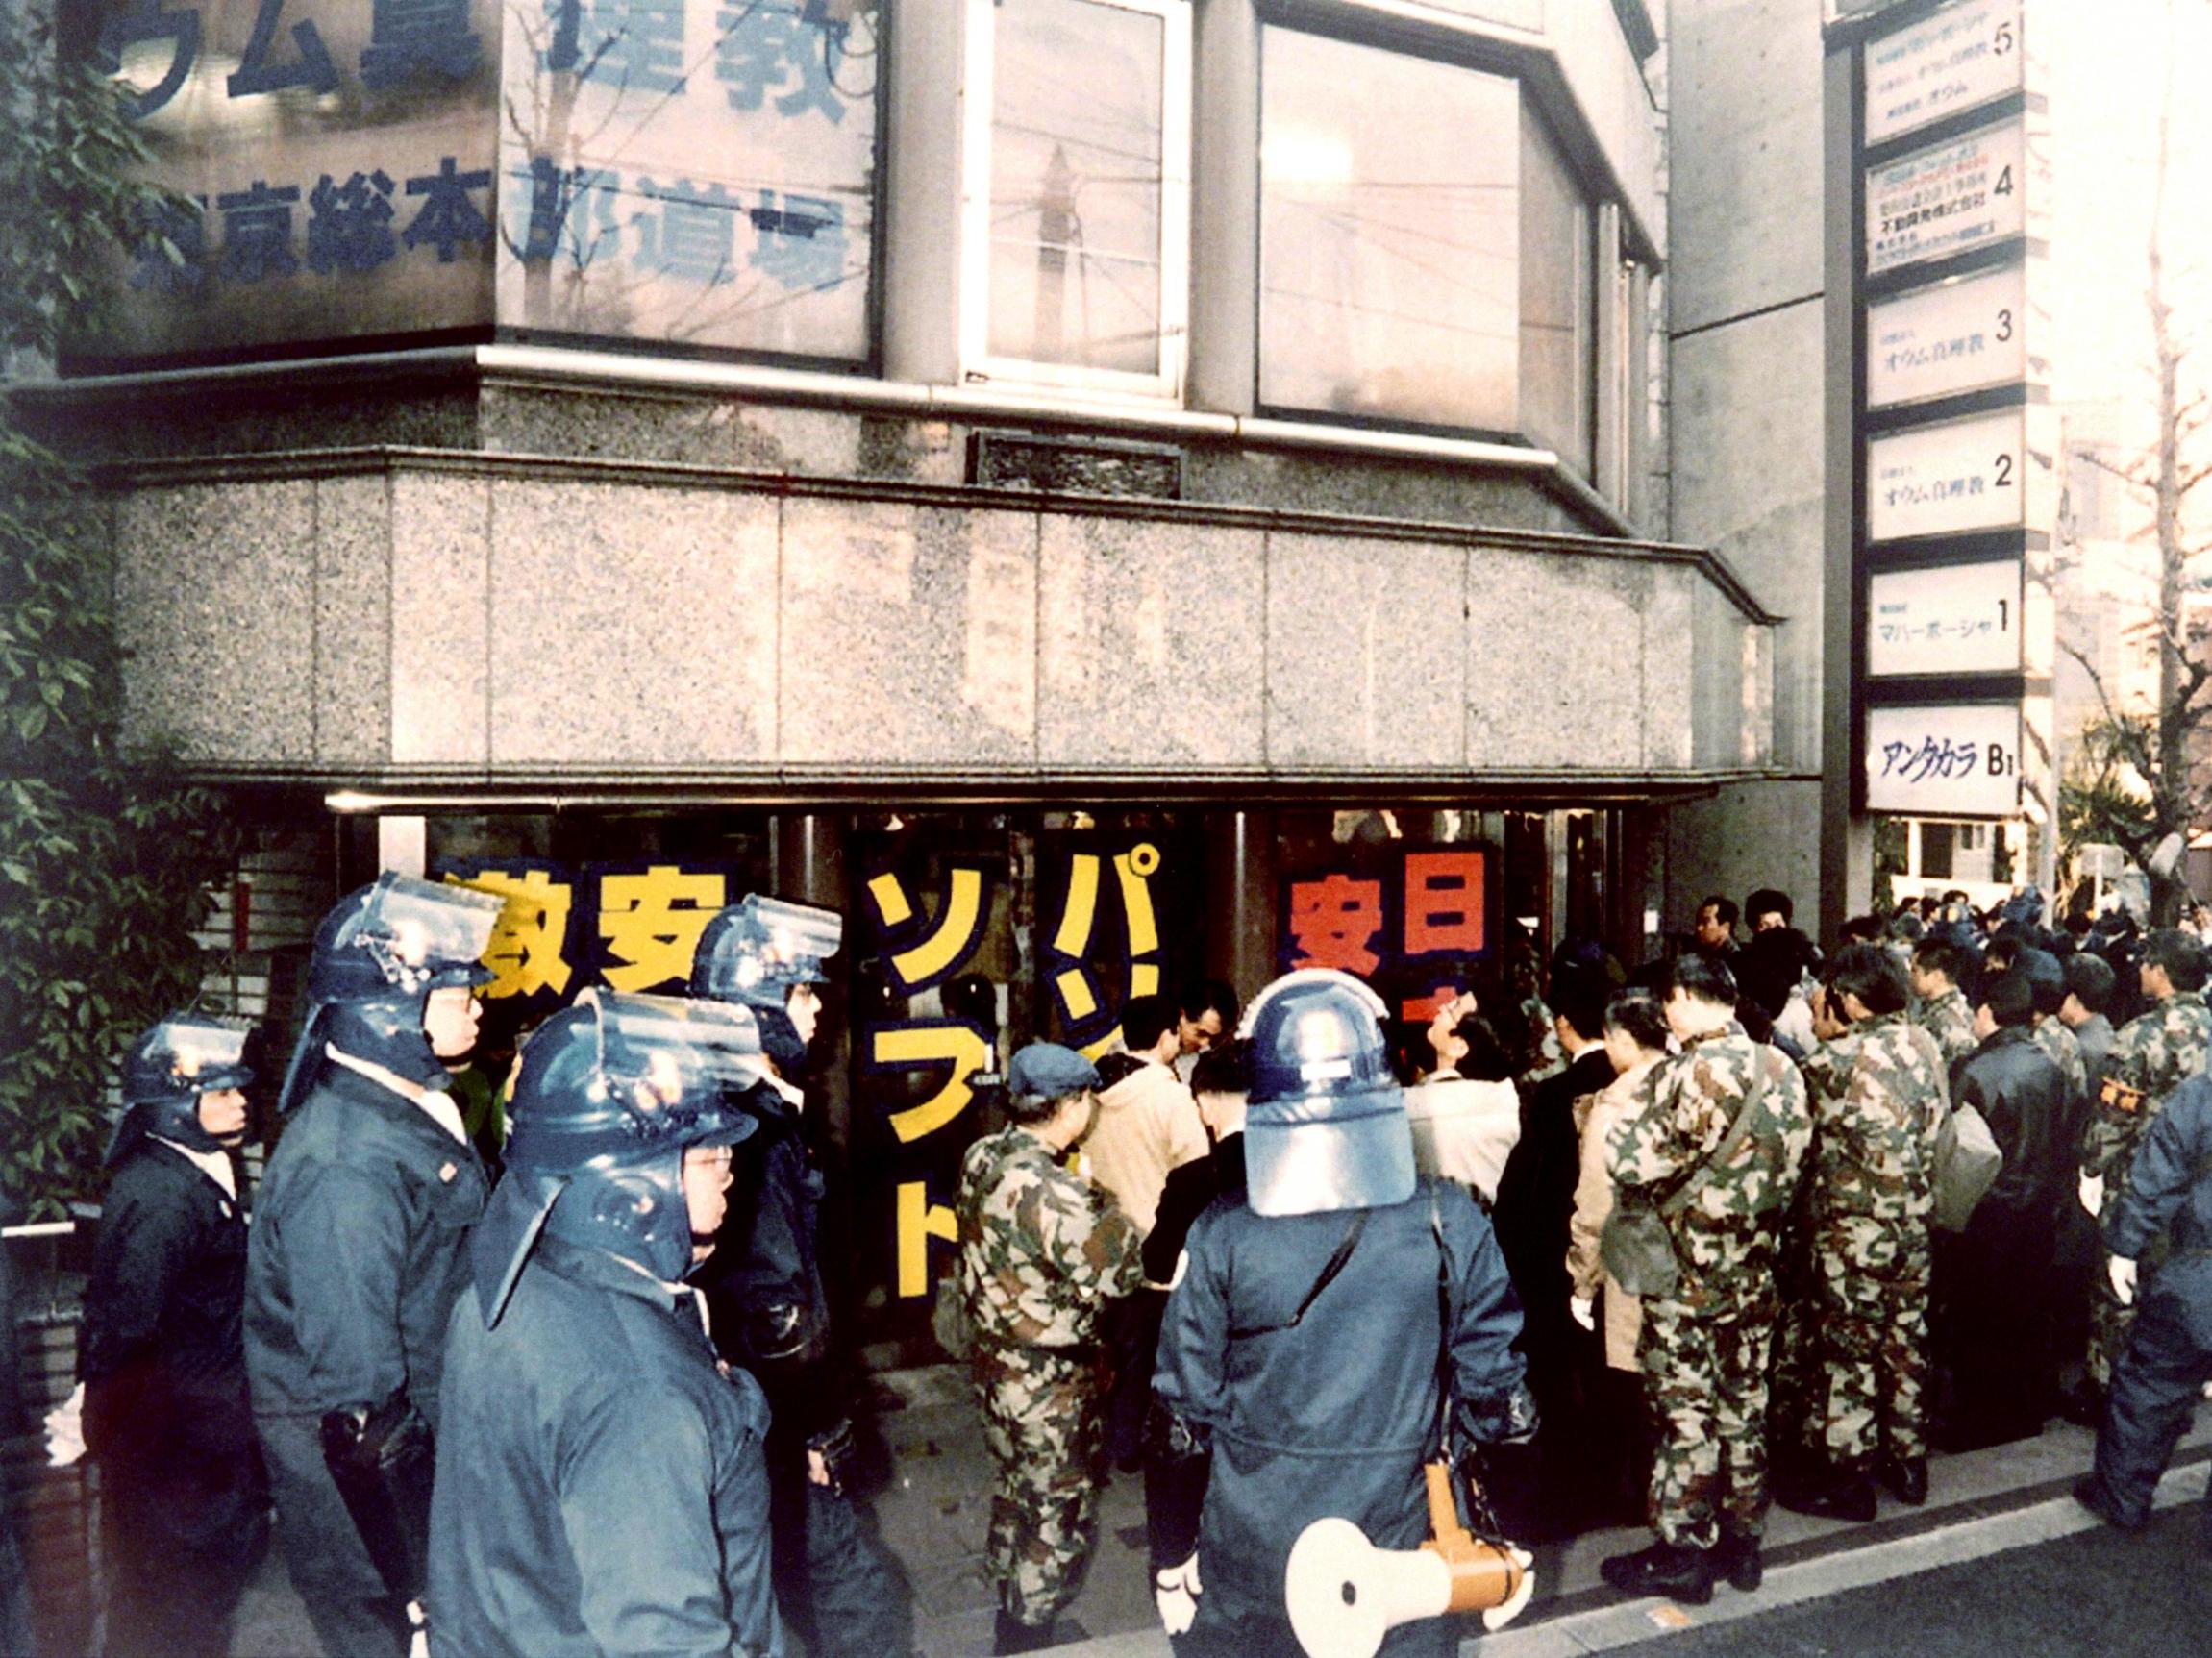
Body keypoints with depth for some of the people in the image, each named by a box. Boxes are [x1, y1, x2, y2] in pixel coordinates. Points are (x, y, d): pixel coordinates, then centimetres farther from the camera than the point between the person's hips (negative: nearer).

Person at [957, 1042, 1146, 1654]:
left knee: (1013, 1490, 27)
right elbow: (1117, 1272, -27)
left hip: (993, 1363, 9)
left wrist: (1085, 1199, 1)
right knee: (1058, 1517, 11)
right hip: (1049, 1385, -9)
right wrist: (1108, 1208, -12)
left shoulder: (982, 1157, -5)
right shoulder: (1053, 1193, -32)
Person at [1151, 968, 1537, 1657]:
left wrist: (1171, 1559, 7)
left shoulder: (1221, 1238, -14)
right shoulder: (1450, 1225, -12)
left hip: (1245, 1567, 0)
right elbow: (1493, 1395, -4)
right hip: (1395, 1564, 0)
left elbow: (1185, 1414, -6)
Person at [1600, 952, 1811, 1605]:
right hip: (1757, 1272, 7)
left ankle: (1683, 1553, 15)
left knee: (1685, 1416, 4)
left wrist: (1633, 1122, -4)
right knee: (1745, 1407, 17)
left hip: (1689, 1275, -7)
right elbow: (1793, 1159, 12)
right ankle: (1741, 1540, 29)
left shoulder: (1697, 1072, -23)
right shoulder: (1781, 1068, 2)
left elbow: (1635, 1164, -23)